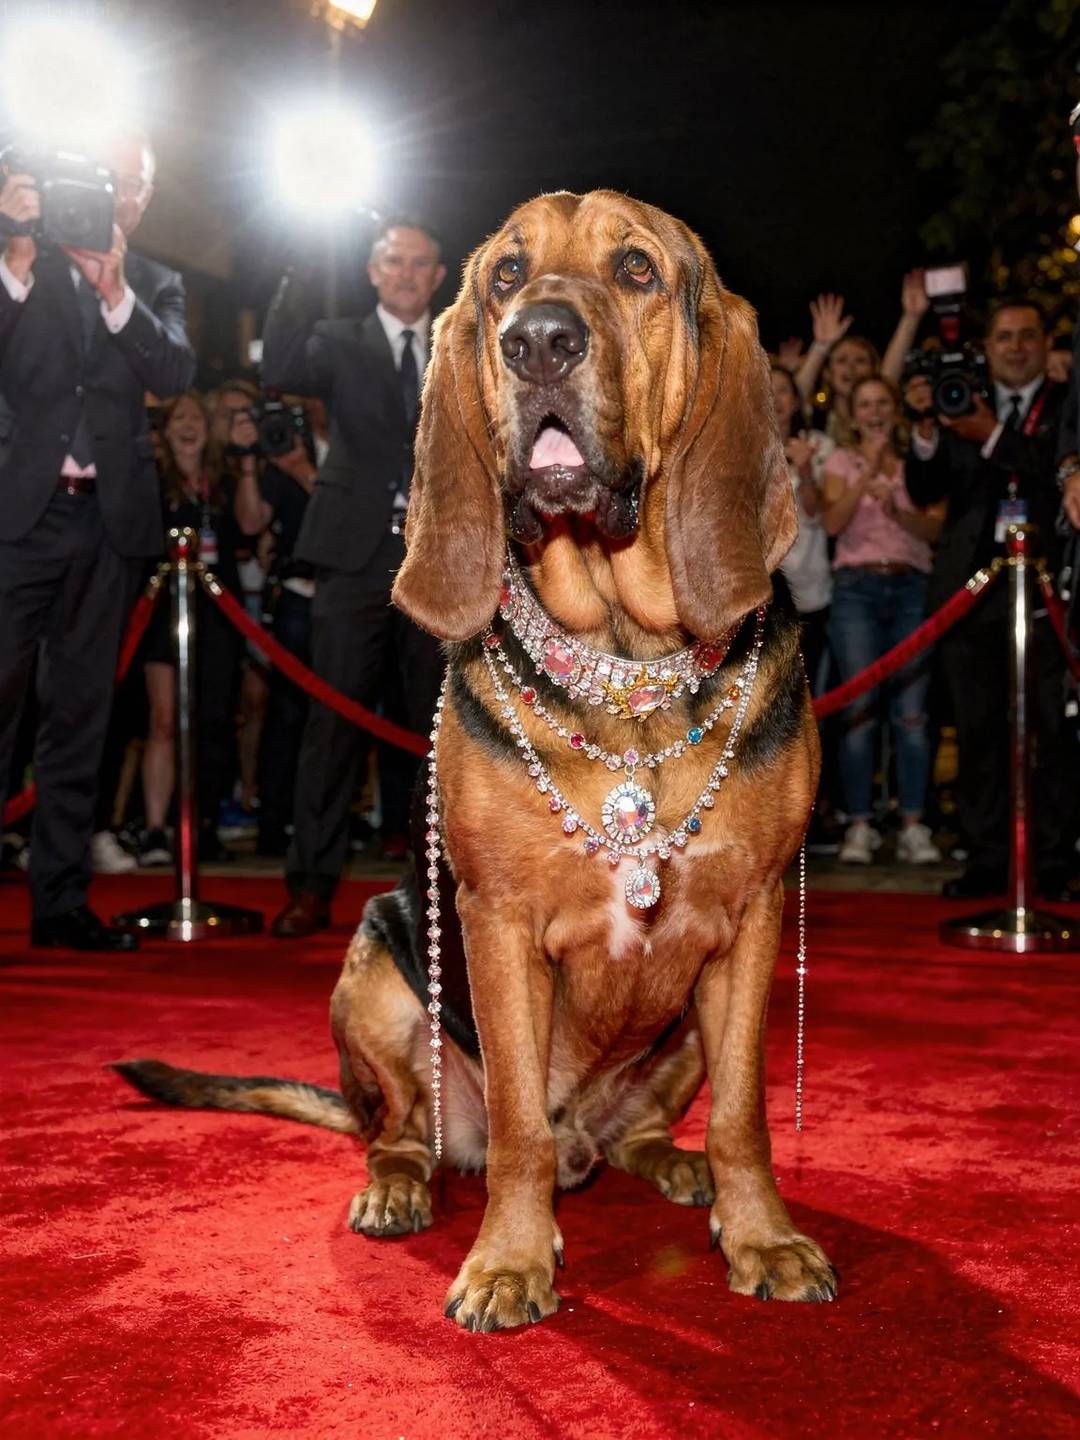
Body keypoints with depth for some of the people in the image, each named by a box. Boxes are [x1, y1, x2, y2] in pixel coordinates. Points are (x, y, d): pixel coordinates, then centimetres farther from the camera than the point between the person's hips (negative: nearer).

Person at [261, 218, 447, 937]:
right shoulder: (340, 344, 8)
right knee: (336, 721, -4)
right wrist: (299, 275, -17)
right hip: (357, 555, -2)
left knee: (439, 725, 4)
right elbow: (280, 370, -12)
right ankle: (313, 886, 0)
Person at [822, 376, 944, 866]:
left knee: (911, 712, -4)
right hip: (857, 587, -1)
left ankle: (913, 826, -1)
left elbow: (935, 528, 4)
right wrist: (870, 471, -11)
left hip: (911, 588, 1)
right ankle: (859, 825, -3)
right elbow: (833, 522, -5)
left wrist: (897, 510, -13)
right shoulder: (842, 461, 11)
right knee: (860, 713, -6)